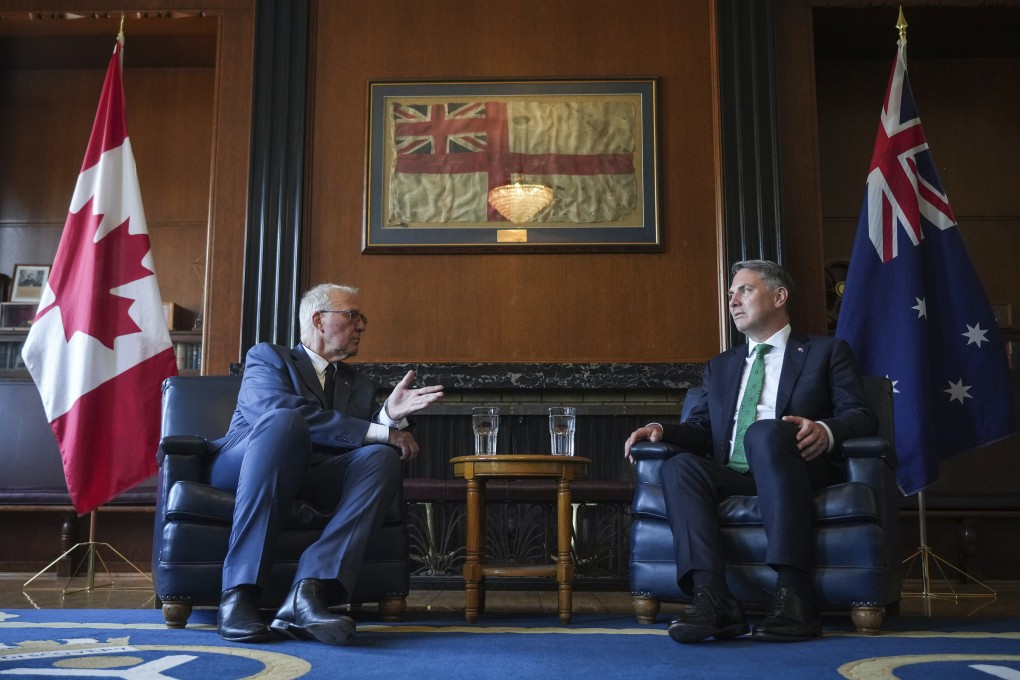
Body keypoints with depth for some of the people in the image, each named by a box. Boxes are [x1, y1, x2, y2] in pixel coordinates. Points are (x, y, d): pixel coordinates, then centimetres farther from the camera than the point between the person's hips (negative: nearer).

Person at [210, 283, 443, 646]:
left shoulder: (359, 384, 26)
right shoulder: (267, 356, 9)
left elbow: (363, 442, 12)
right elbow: (280, 409, -14)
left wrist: (390, 418, -10)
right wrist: (379, 432, -17)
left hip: (313, 479, 4)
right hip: (243, 465, -4)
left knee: (382, 458, -24)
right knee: (285, 422, -35)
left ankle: (309, 591, -41)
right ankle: (239, 593, -39)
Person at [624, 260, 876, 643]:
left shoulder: (826, 352, 18)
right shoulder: (720, 367, 31)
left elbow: (861, 416, 4)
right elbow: (702, 429, 21)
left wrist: (825, 430, -19)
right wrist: (661, 431, -1)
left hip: (798, 475, -4)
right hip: (734, 479, 4)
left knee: (765, 431, -36)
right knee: (680, 466, -28)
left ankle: (792, 594, -39)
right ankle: (713, 601, -39)